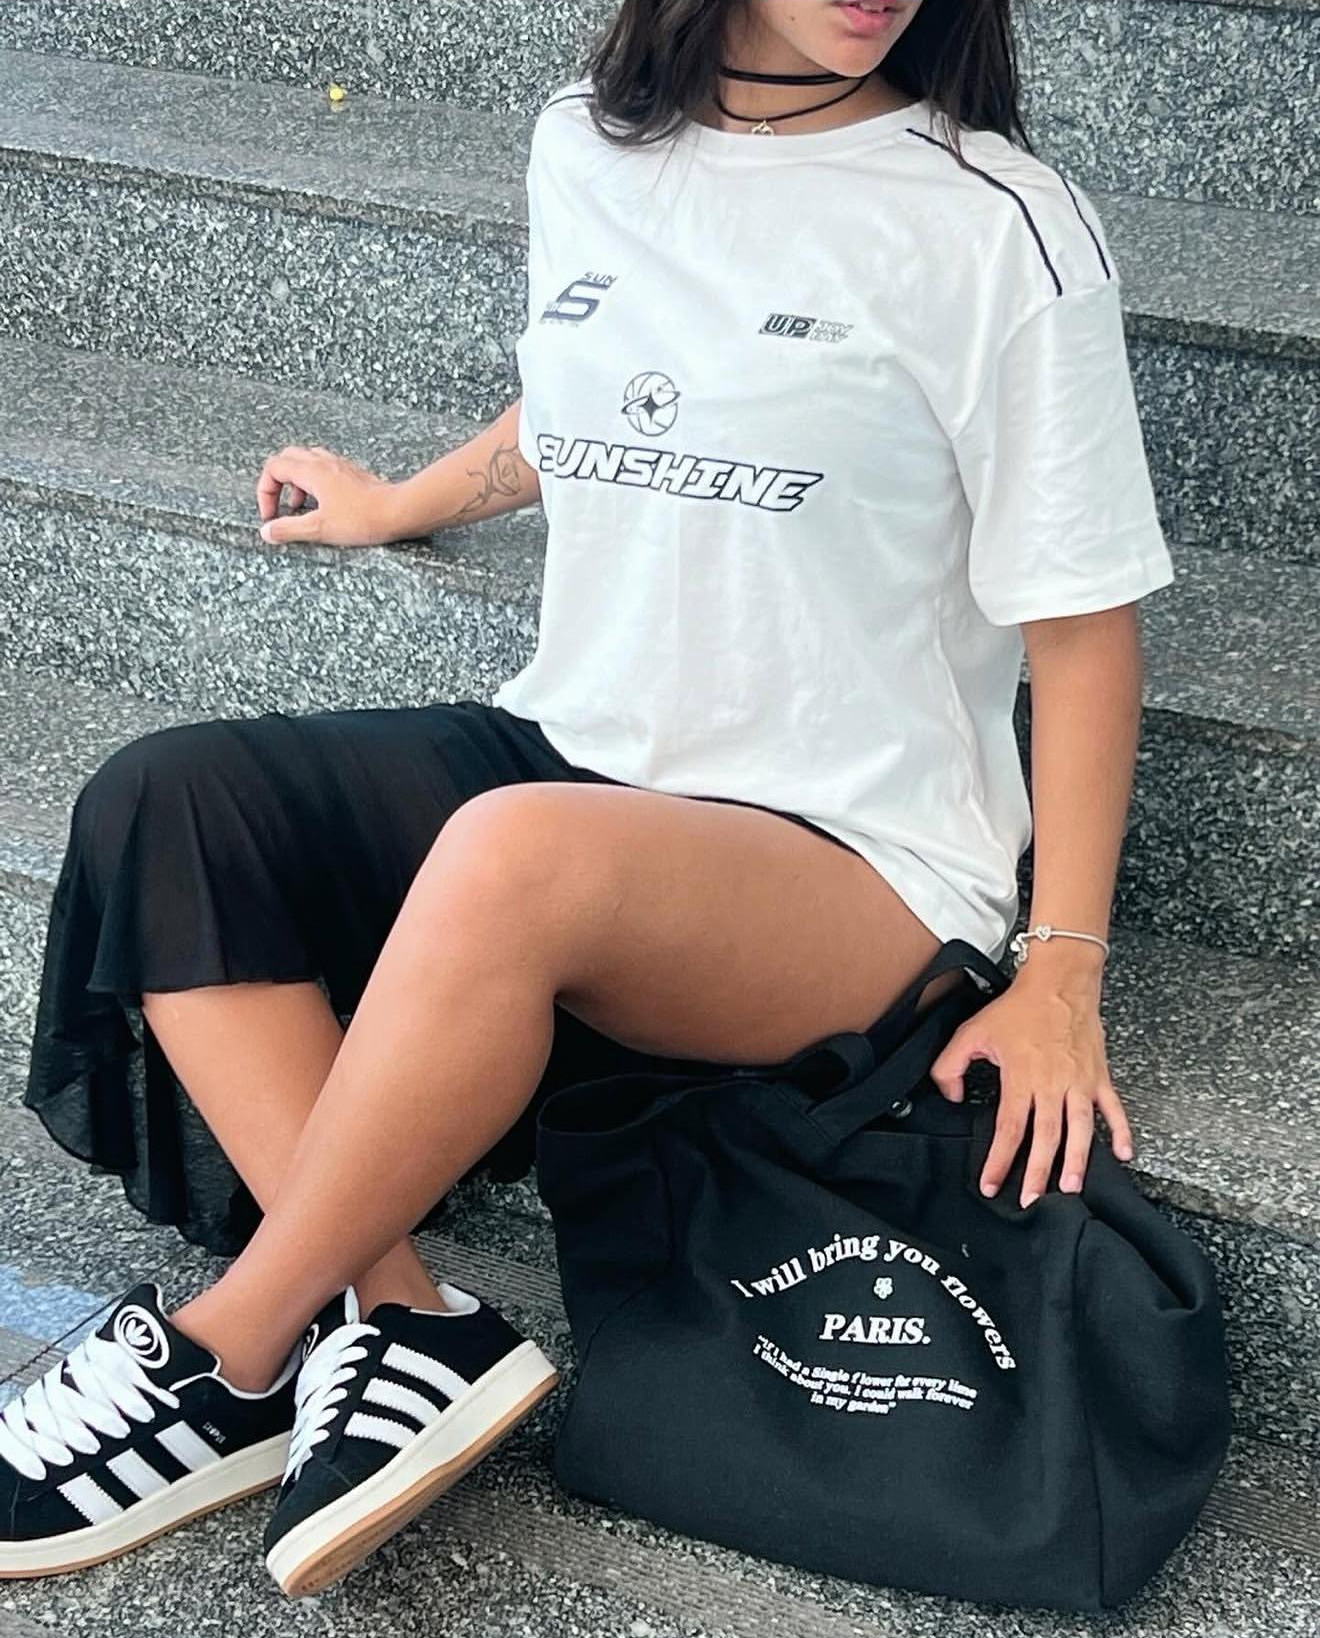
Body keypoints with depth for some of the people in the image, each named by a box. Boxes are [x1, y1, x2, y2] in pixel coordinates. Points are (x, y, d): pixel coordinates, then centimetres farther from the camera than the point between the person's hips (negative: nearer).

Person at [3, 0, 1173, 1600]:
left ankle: (226, 1354, -17)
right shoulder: (585, 146, 6)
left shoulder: (999, 223, -9)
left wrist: (1059, 982, -11)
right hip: (576, 750, 6)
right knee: (161, 808, -15)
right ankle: (397, 1325, -22)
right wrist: (400, 503, 42)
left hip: (855, 865, -6)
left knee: (518, 855, -36)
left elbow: (1084, 623, -7)